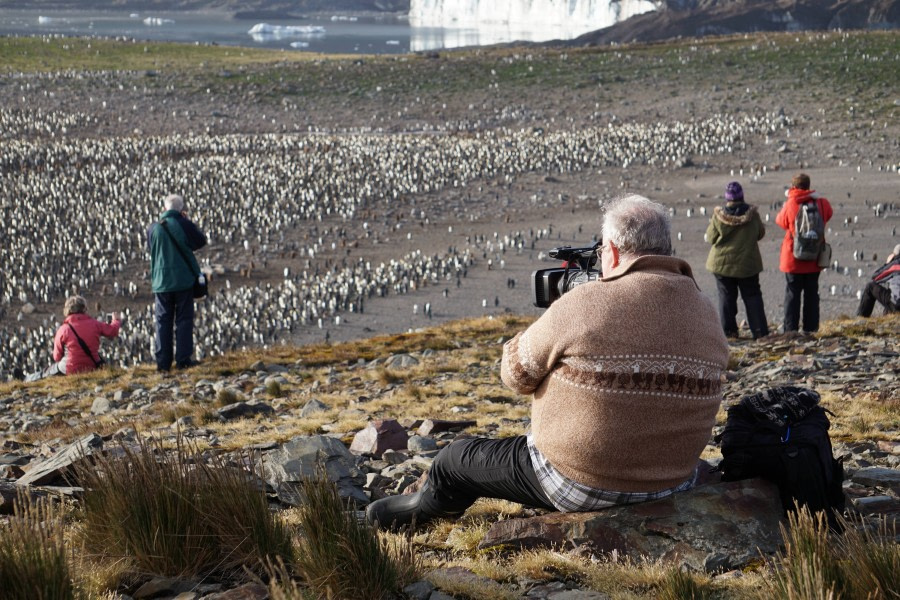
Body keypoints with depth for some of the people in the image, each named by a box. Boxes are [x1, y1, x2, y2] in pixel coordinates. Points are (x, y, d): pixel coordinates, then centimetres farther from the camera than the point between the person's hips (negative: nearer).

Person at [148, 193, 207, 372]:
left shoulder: (153, 228, -1)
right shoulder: (184, 225, -10)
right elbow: (201, 241, 4)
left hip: (161, 282, 2)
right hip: (183, 280, -2)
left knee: (163, 321, 7)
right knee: (184, 320, 5)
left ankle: (163, 362, 4)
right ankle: (183, 359, 0)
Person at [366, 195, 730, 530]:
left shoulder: (583, 306, -20)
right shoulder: (706, 314, -3)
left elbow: (515, 375, -7)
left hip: (580, 486, -6)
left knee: (457, 460, 19)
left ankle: (421, 509, 47)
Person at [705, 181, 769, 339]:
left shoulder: (719, 215, -13)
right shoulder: (752, 214, -9)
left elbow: (711, 238, -3)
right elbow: (760, 234, 5)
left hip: (722, 262, -1)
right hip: (747, 263, 1)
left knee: (726, 296, 10)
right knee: (752, 296, 10)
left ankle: (729, 330, 8)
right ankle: (759, 330, 6)